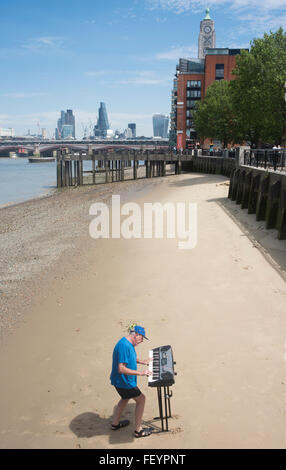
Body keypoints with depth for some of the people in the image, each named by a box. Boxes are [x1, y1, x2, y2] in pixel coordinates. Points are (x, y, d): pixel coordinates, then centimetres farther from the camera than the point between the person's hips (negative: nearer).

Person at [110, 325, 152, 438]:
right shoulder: (124, 346, -30)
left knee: (125, 398, 29)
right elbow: (121, 369, -33)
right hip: (123, 382, -10)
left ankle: (115, 424, 44)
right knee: (141, 399, 4)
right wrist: (141, 373, -30)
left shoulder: (128, 343, 4)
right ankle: (138, 430, 15)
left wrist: (141, 361, 13)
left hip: (120, 380, 10)